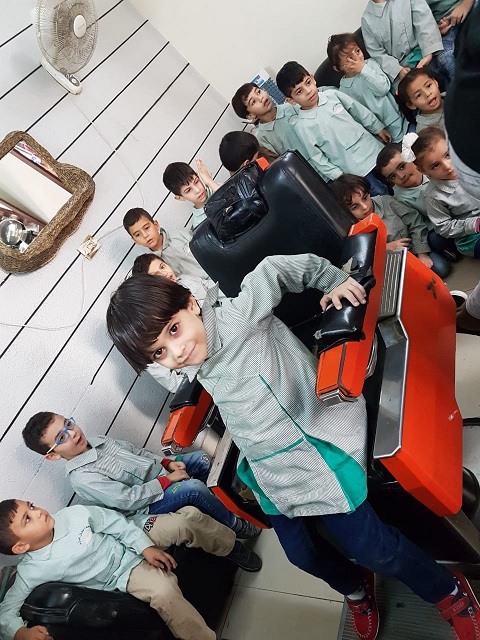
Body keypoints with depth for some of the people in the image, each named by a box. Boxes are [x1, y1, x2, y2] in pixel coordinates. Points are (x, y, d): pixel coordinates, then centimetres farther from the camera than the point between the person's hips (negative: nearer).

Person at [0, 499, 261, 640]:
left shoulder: (72, 514, -13)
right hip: (124, 575, -3)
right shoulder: (33, 570, -17)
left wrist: (146, 547, -12)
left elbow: (115, 523, -6)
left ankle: (232, 549, 12)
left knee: (188, 516, -16)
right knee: (164, 592, -34)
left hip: (131, 540, 3)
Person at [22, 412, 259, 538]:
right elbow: (128, 500, -26)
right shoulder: (81, 478, -22)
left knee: (201, 458, 8)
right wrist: (166, 480, -22)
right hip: (146, 505, -9)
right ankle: (236, 527, -2)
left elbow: (137, 452, 12)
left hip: (159, 472, 9)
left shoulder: (95, 441, 2)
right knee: (193, 488, -27)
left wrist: (167, 463, -1)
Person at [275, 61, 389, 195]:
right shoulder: (302, 126, -14)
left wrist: (378, 128, 16)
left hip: (374, 148, 5)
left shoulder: (332, 94, -2)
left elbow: (359, 111, 11)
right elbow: (317, 158, -9)